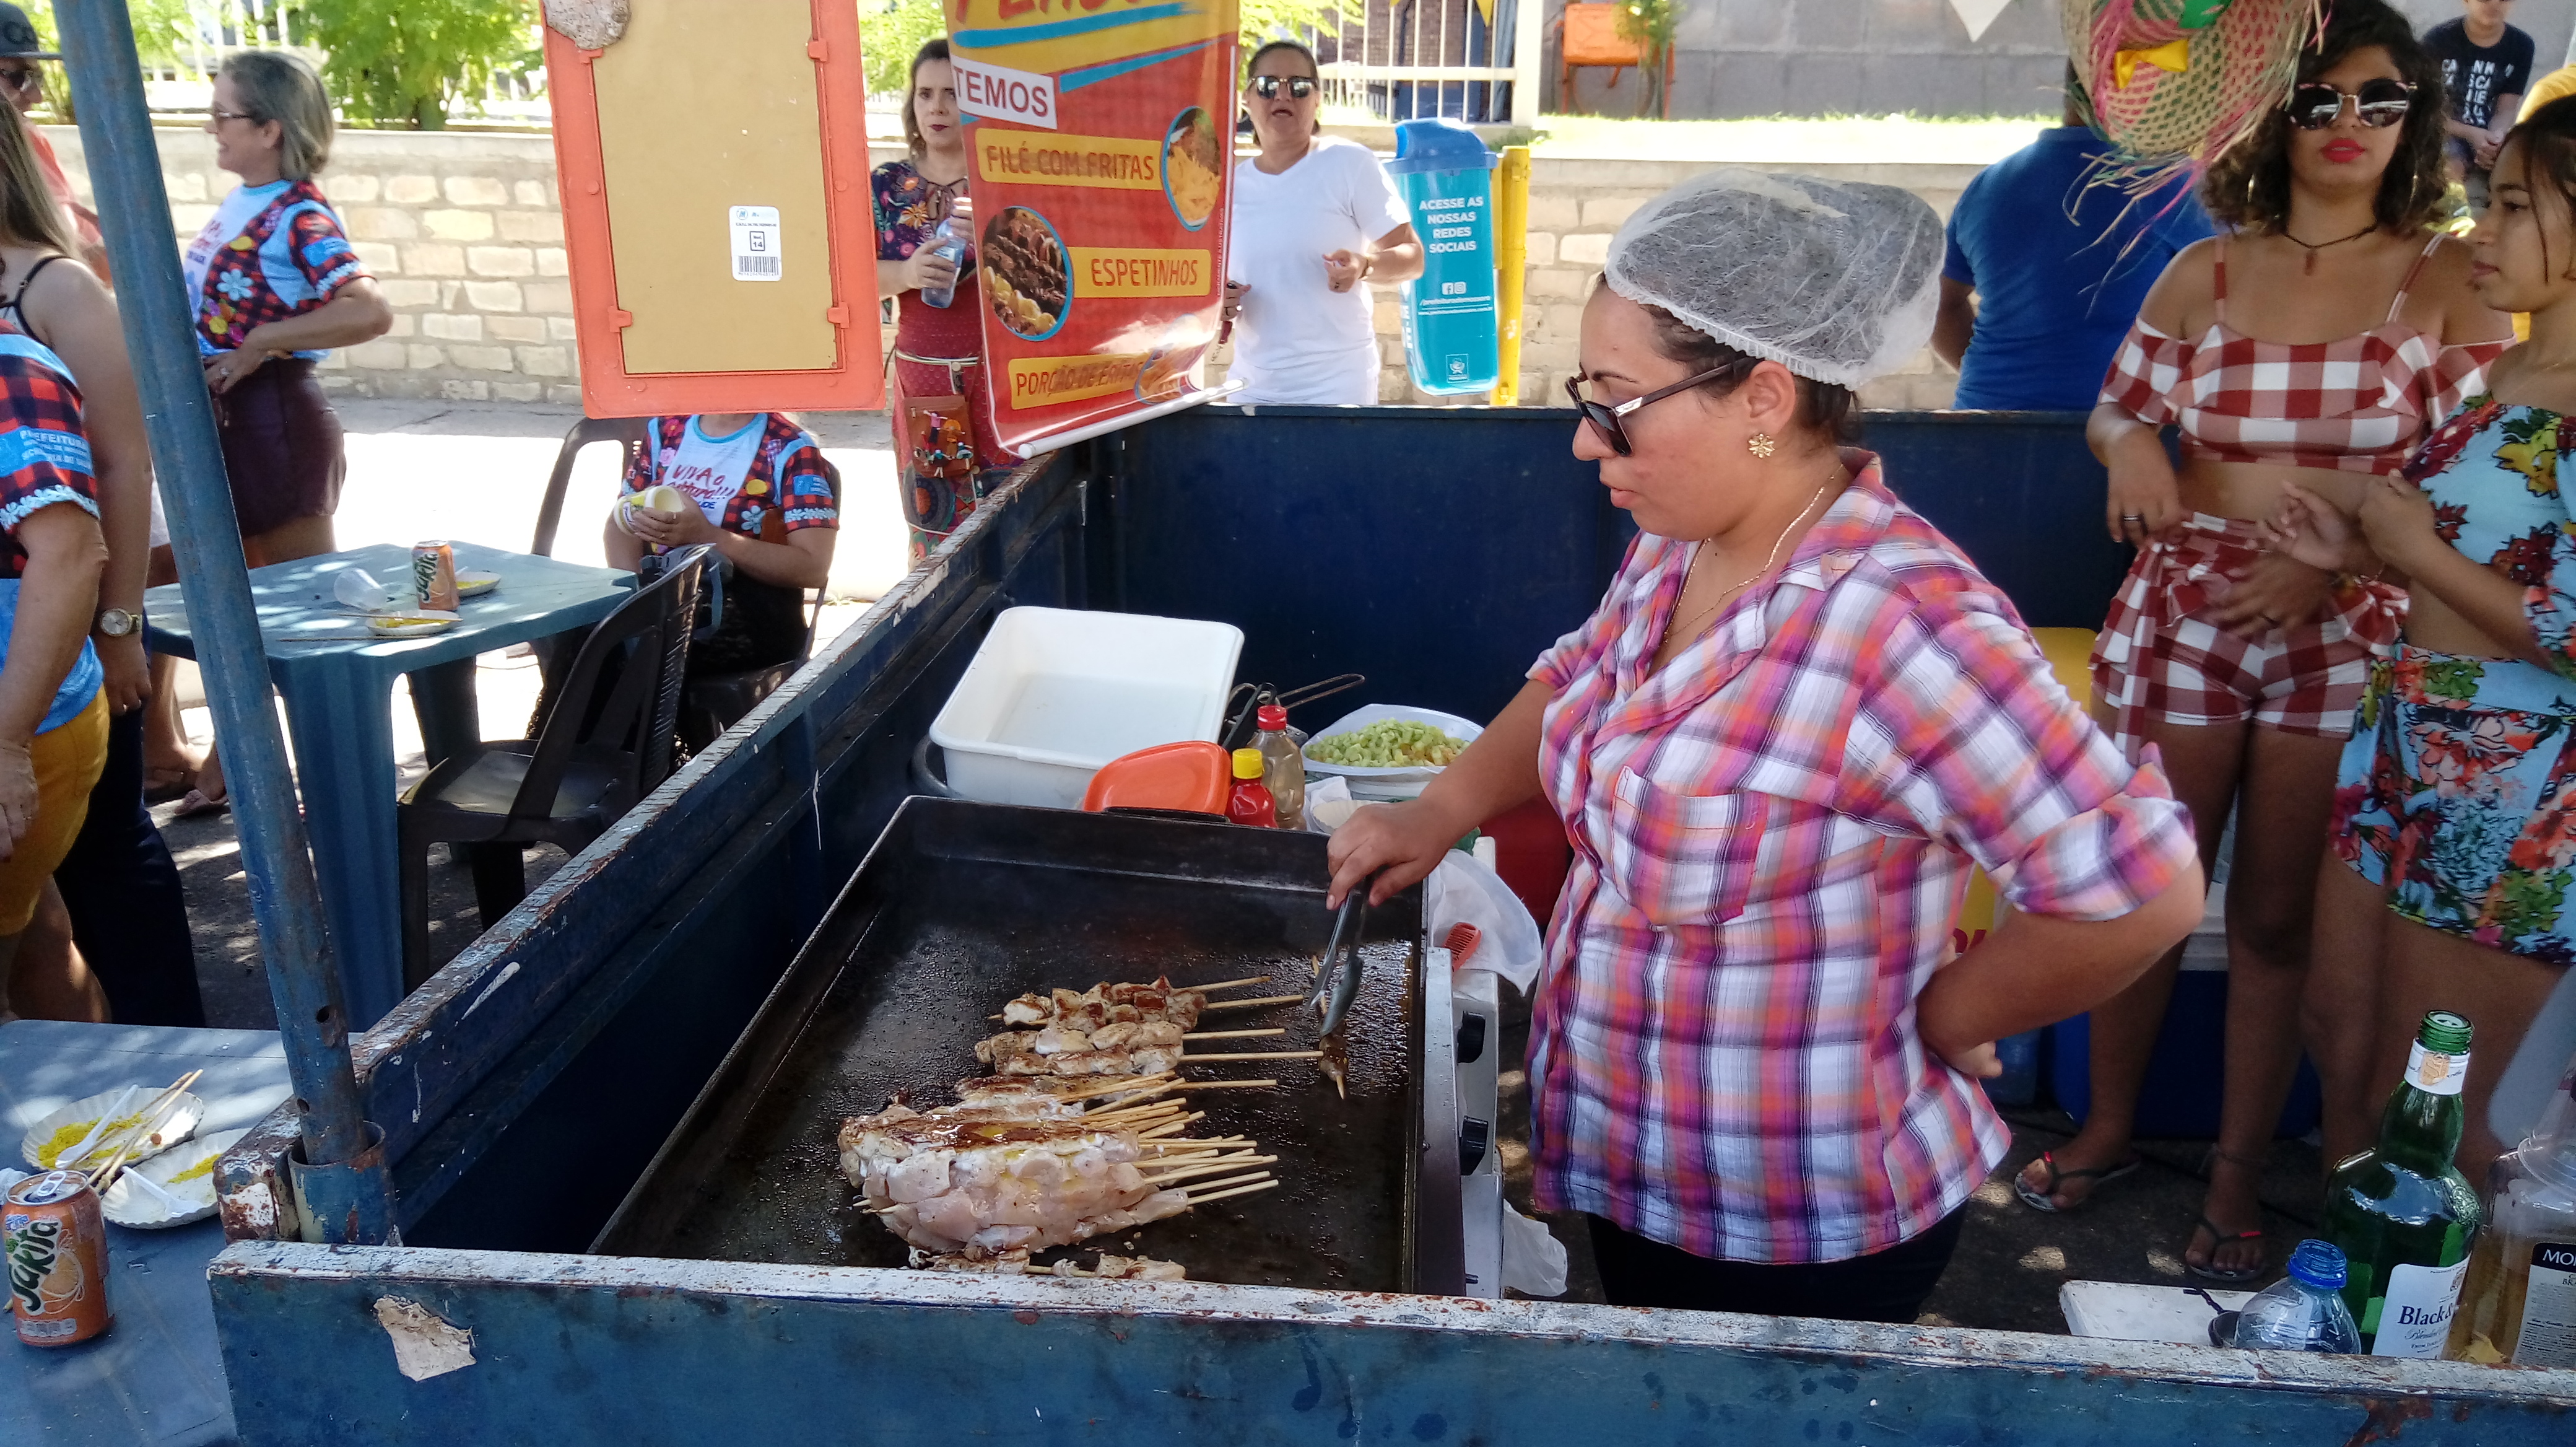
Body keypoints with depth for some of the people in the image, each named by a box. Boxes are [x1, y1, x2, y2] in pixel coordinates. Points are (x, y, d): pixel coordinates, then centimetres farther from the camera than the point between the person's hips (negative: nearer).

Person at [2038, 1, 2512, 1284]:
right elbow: (2112, 411, 11)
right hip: (2182, 613, 1)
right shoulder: (2207, 273, 6)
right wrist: (2133, 450, -13)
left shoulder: (2448, 279, 1)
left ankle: (2237, 1175, 23)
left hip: (2346, 635, -1)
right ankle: (2106, 1131, 28)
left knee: (2279, 917, 7)